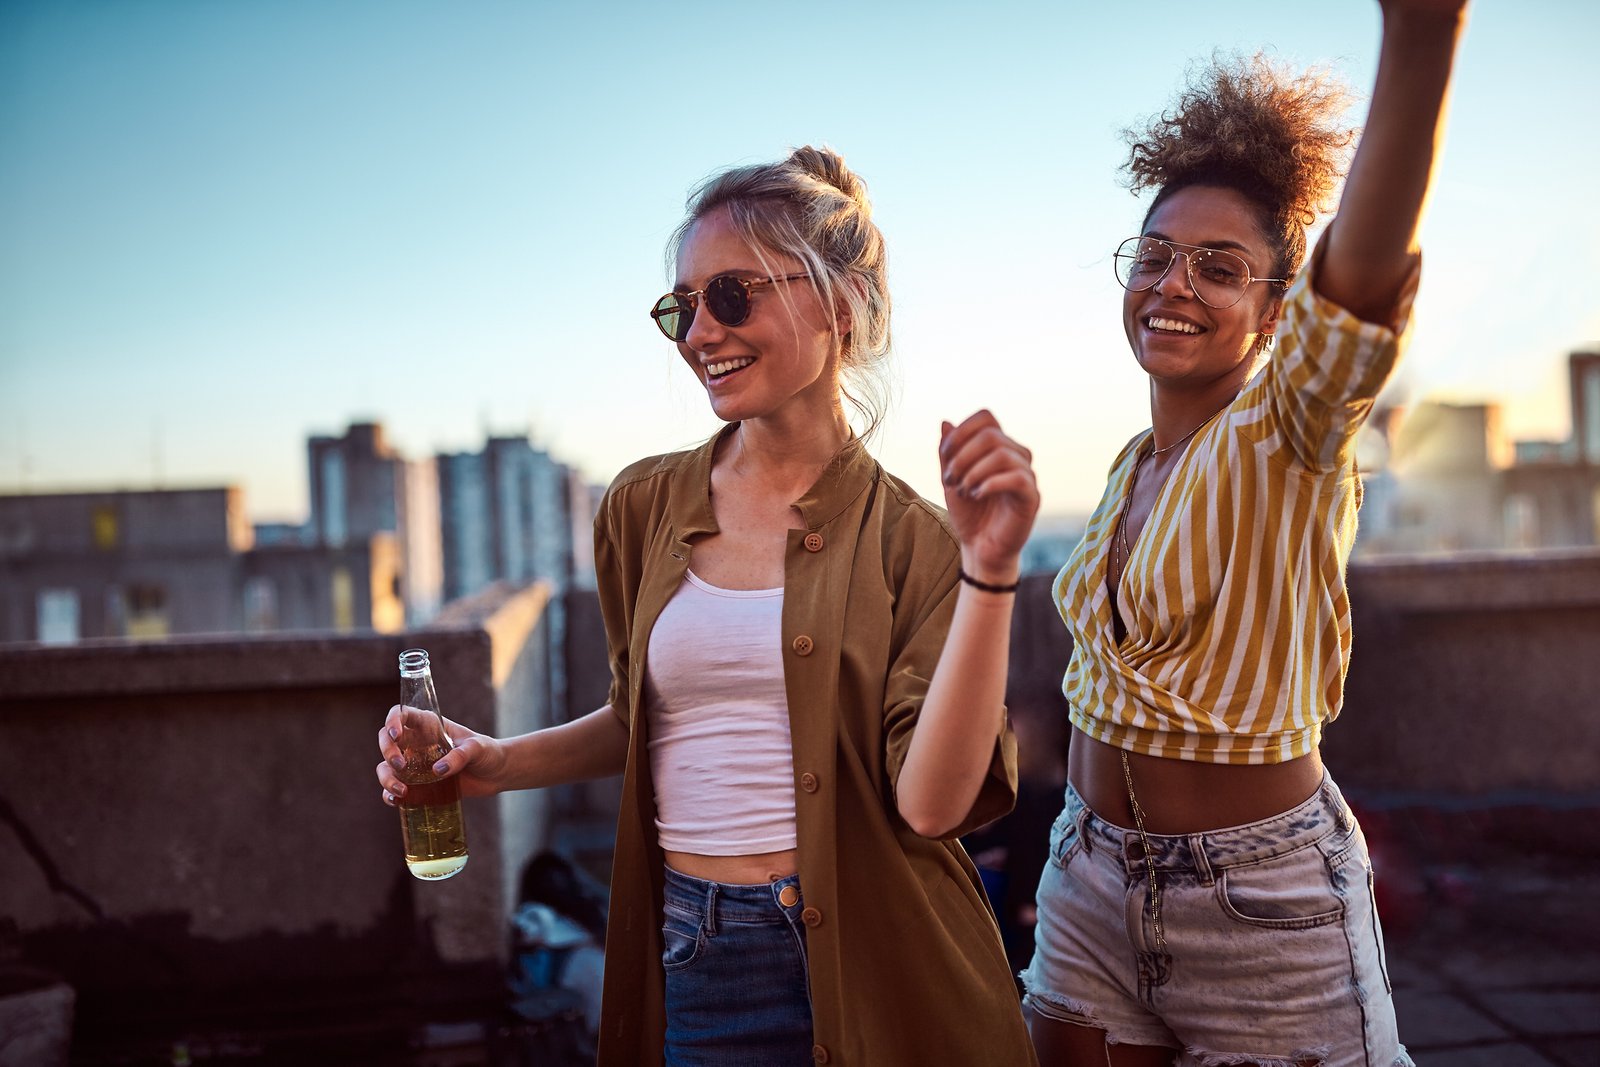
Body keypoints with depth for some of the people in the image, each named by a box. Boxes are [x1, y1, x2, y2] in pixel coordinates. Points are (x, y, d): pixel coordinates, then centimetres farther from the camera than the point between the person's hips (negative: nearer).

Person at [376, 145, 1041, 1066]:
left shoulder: (907, 540, -7)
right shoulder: (646, 508, 2)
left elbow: (930, 801, -16)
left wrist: (988, 569, -21)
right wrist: (502, 763, 1)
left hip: (873, 964, -2)